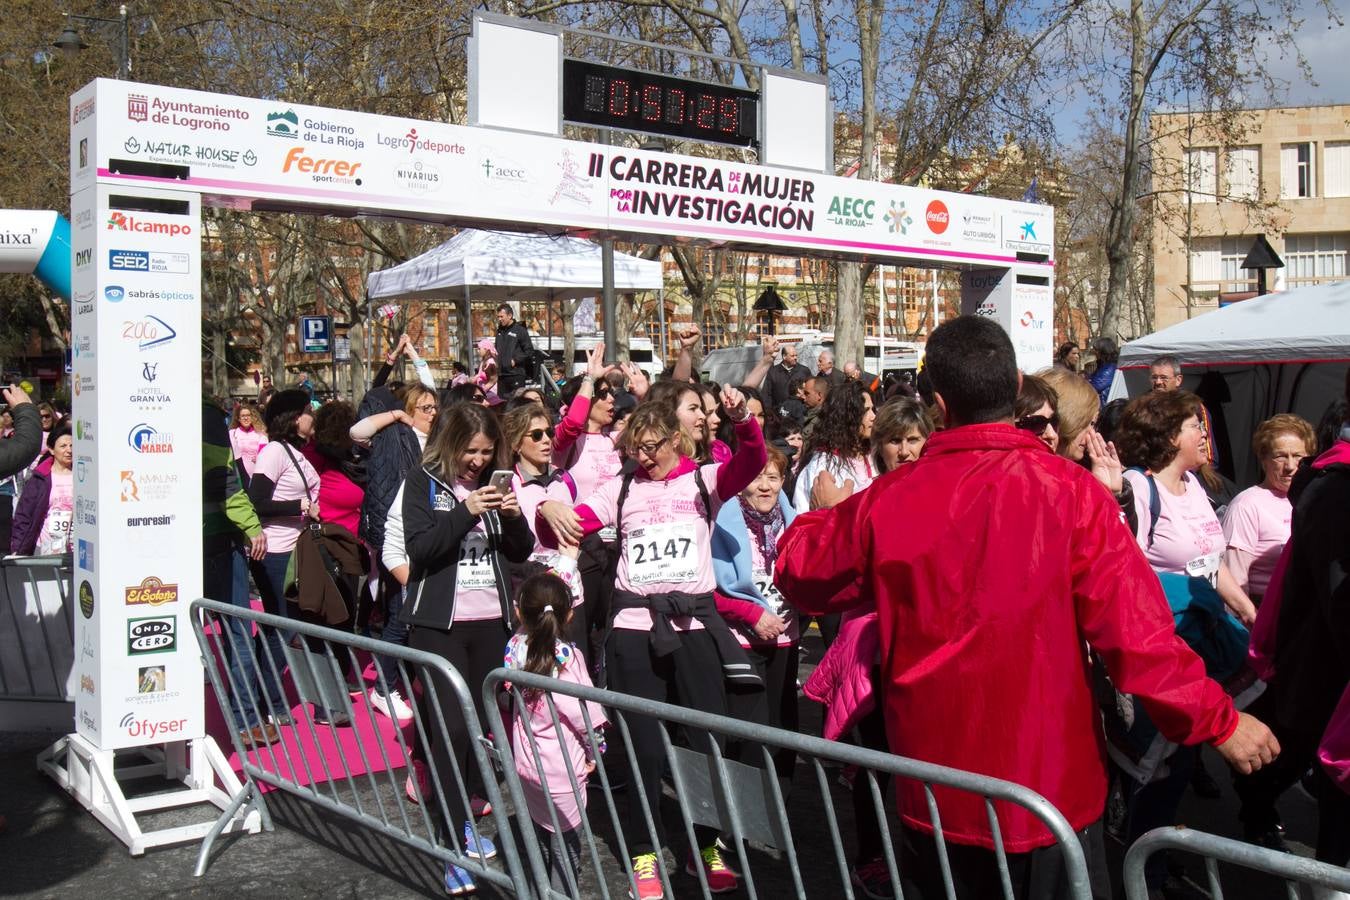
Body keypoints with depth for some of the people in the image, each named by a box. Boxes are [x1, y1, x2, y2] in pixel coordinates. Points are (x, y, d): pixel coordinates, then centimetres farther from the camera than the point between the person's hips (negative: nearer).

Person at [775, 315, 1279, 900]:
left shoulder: (888, 500, -9)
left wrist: (819, 515, 28)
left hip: (932, 790, 2)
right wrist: (1218, 719, -7)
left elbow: (800, 574, 7)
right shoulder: (1067, 490, -16)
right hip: (1048, 786, -2)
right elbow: (1132, 622, -19)